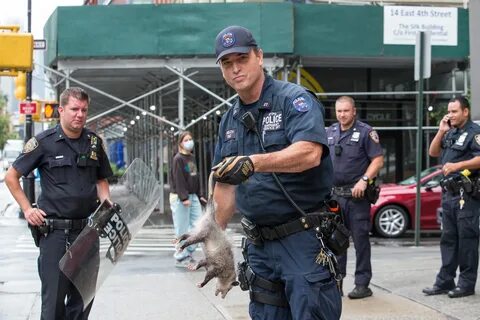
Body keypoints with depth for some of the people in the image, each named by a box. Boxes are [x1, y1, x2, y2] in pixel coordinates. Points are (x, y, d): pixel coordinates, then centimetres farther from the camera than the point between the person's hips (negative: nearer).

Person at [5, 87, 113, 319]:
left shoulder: (94, 142, 8)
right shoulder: (44, 142, -6)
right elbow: (11, 177, 1)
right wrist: (27, 209, -5)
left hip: (87, 229, 5)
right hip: (54, 231, -4)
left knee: (84, 296, 11)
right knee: (54, 296, -2)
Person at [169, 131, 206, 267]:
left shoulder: (192, 157, 14)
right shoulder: (178, 159, -10)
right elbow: (178, 180, -16)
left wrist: (199, 195, 17)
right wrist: (184, 198, -22)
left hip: (192, 196, 8)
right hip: (179, 198, -8)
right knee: (182, 230, -3)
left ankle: (188, 253, 16)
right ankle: (180, 258, 7)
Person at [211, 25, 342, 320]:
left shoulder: (294, 100, -9)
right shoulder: (229, 121, 13)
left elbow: (309, 153, -26)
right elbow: (226, 184, 19)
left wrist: (253, 162, -38)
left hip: (304, 240, -7)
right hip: (259, 244, 7)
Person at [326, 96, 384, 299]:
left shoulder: (365, 132, -3)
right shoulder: (329, 132, 14)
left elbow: (378, 160, -7)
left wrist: (364, 180, -18)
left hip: (356, 194, -5)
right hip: (334, 194, 6)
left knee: (360, 239, -2)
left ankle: (362, 284, 3)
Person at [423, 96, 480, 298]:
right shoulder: (451, 133, 19)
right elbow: (433, 152, 18)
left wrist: (457, 165, -22)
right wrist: (441, 131, 7)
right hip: (449, 192, 9)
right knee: (448, 239, 10)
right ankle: (445, 281, 15)